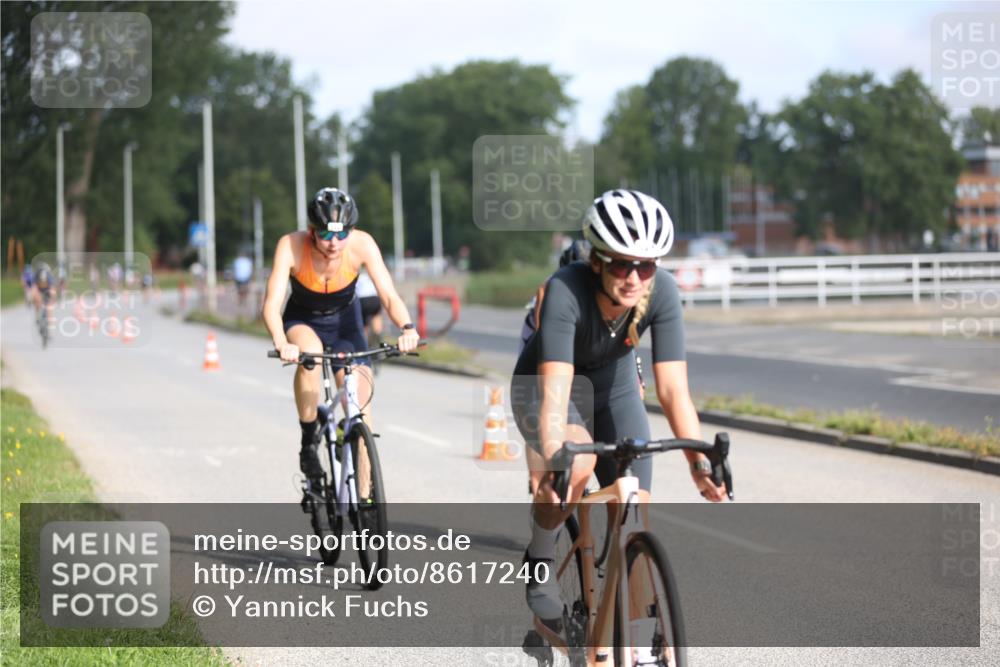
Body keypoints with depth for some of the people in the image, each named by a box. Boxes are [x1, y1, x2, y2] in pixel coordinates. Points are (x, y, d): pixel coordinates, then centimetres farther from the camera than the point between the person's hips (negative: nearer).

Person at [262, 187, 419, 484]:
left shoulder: (362, 244, -27)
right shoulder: (291, 246, -31)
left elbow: (389, 295, -30)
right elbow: (272, 303, -37)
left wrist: (407, 328, -51)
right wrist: (281, 344, -56)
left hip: (345, 321, 2)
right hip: (302, 322, -2)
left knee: (361, 406, -11)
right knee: (311, 353, -37)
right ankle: (309, 442, -18)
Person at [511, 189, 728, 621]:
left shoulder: (661, 293, -27)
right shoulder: (566, 291, -37)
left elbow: (673, 388, -29)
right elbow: (556, 390, -44)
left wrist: (700, 462, -40)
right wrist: (553, 460, -58)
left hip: (613, 390, 4)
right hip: (542, 387, -4)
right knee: (577, 466, -33)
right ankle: (539, 562, -8)